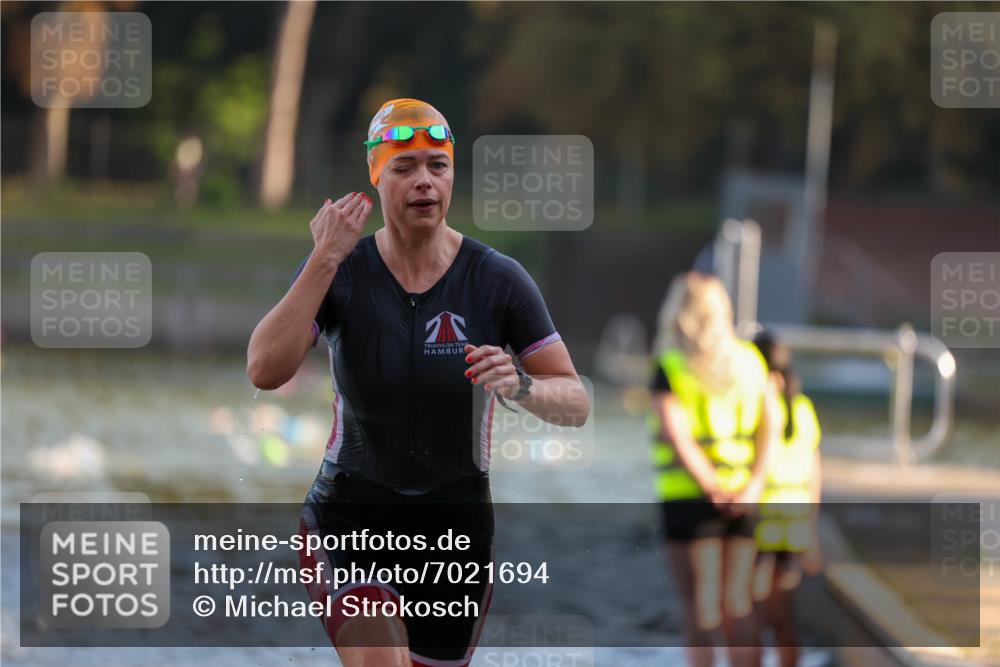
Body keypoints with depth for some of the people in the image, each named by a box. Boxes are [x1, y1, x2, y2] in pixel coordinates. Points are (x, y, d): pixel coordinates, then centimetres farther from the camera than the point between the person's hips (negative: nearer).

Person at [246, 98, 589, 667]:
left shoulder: (498, 279, -7)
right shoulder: (339, 271, -8)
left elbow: (576, 403, -5)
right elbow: (265, 371, -22)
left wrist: (519, 386, -28)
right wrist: (325, 261, -26)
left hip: (457, 522, 2)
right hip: (349, 518, -2)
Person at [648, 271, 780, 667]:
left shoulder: (669, 368, -6)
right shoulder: (750, 361, 9)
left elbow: (676, 434, -16)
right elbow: (768, 424, 1)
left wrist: (713, 488, -16)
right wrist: (753, 487, -7)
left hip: (688, 499, -4)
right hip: (744, 500, 4)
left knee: (701, 608, -1)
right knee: (739, 608, 10)